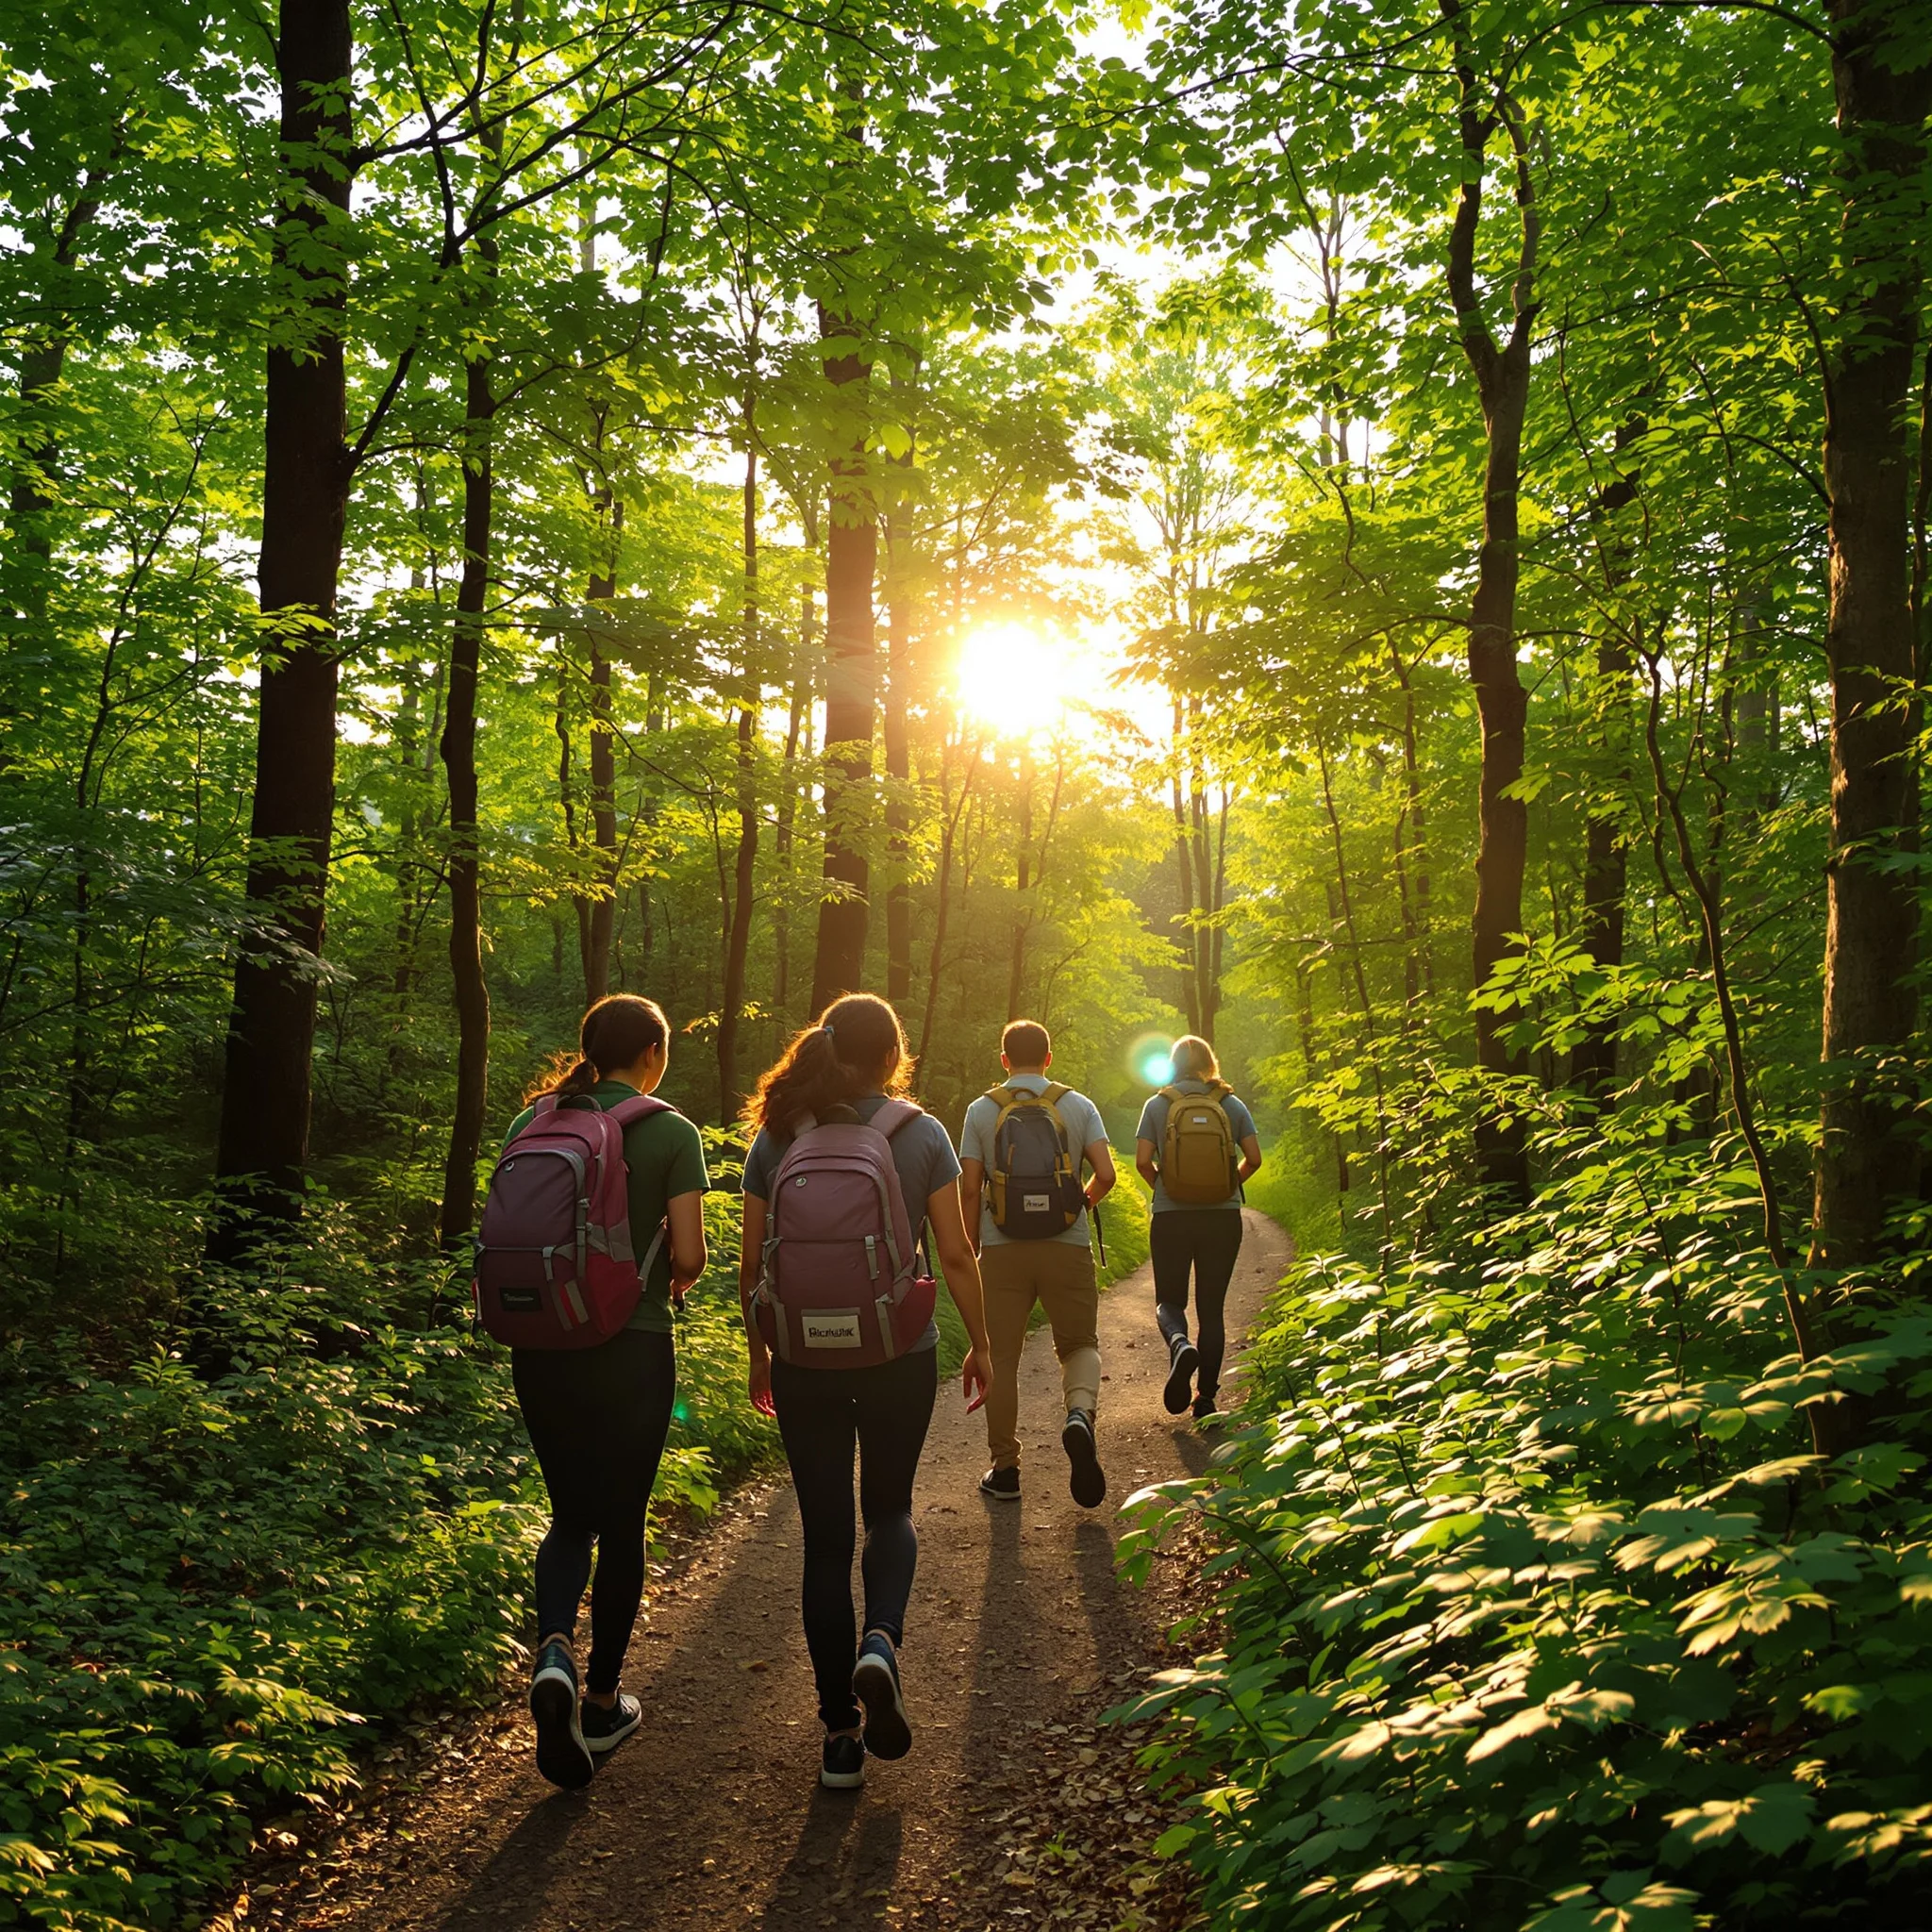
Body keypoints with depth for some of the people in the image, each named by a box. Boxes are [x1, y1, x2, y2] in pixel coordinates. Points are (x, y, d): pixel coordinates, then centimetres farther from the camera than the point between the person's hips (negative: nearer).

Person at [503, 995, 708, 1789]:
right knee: (621, 1520, 12)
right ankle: (602, 1702, 23)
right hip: (632, 1347, -3)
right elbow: (687, 1255, -11)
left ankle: (553, 1650, -9)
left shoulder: (534, 1122, 3)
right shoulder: (671, 1133, -7)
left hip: (543, 1344, 3)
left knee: (572, 1513, 17)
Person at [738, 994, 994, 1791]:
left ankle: (840, 1735, 13)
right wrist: (980, 1344, 8)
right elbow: (956, 1255, -4)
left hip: (804, 1361, 1)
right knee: (889, 1510, 21)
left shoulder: (777, 1137, 0)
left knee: (825, 1536, 11)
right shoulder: (921, 1133, -4)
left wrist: (758, 1353, 15)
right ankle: (880, 1642, -8)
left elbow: (752, 1262, 3)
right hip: (900, 1356, -1)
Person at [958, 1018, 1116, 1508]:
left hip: (1002, 1250, 0)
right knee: (1079, 1344, 14)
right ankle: (1080, 1413, -16)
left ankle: (1005, 1470, 13)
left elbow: (969, 1188, -1)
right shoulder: (1078, 1107, 3)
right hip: (1067, 1247, 0)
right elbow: (1105, 1175, -6)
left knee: (1001, 1357, 8)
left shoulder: (982, 1111, 3)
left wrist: (969, 1250, 8)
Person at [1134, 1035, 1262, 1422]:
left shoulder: (1157, 1106, -1)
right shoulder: (1232, 1106, 3)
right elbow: (1254, 1159, -1)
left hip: (1170, 1218, -1)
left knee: (1168, 1300, 12)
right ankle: (1206, 1398, 8)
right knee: (1211, 1308, 11)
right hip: (1223, 1217, 1)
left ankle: (1180, 1345, -21)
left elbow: (1142, 1161, -7)